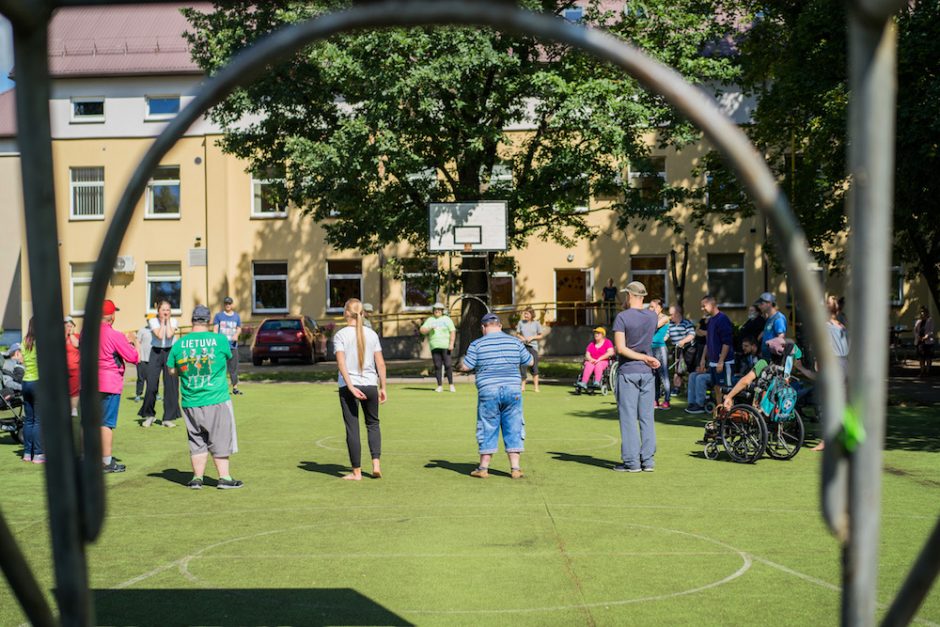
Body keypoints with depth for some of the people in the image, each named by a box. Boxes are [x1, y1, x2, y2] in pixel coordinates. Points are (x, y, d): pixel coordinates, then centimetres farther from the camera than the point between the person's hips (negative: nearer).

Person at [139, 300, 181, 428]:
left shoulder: (173, 321, 1)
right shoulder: (153, 321, -1)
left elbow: (169, 335, -18)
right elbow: (159, 336, -17)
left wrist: (168, 320, -10)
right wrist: (162, 321, -11)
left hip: (170, 352, 0)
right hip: (156, 352, 0)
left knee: (171, 384, -3)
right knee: (151, 384, -4)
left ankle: (168, 418, 6)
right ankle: (149, 415, 15)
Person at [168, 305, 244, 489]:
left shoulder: (179, 344, -2)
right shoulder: (220, 339, -8)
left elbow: (172, 371, 7)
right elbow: (229, 356, 10)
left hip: (190, 403, 3)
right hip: (216, 400, -2)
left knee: (196, 442, 14)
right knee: (220, 440, 7)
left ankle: (197, 478, 18)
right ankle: (224, 477, 11)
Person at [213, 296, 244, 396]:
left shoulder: (236, 316, 12)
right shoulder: (219, 315, 4)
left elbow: (239, 328, 17)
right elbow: (215, 329, 3)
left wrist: (236, 334, -6)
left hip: (233, 346, 2)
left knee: (234, 367, 3)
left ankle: (235, 387, 9)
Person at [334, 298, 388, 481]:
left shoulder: (340, 335, -4)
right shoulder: (371, 334, 5)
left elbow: (341, 363, -15)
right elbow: (380, 363, 3)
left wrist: (351, 387, -16)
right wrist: (383, 387, 9)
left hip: (348, 387, -3)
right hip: (370, 385, 3)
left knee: (352, 429, 4)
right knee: (373, 424, 20)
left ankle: (357, 472, 8)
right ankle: (376, 464, 8)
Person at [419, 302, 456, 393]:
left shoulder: (447, 319, 6)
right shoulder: (429, 320, 13)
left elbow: (453, 332, 0)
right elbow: (422, 331, 6)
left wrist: (451, 344, -11)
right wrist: (430, 329, -13)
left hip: (445, 346, -2)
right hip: (434, 347, 2)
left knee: (447, 365, -8)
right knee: (437, 366, 0)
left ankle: (451, 385, -1)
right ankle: (440, 386, 5)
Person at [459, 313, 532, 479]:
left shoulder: (477, 344, -2)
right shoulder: (515, 342, 5)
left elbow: (465, 367, -4)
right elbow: (529, 361, 14)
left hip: (488, 392, -1)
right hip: (513, 390, 1)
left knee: (488, 430, 8)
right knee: (513, 429, 8)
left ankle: (483, 468, 16)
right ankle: (515, 468, 7)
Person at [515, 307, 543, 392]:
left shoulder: (536, 323, 3)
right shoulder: (521, 322, 8)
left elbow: (540, 336, 7)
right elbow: (517, 334, 13)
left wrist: (532, 337, -9)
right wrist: (522, 338, -7)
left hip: (533, 347, -1)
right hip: (523, 346, 2)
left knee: (534, 366, -3)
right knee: (522, 366, 0)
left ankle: (536, 386, 4)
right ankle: (523, 386, 11)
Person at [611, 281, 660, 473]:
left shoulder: (622, 317, -11)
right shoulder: (653, 317, 4)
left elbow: (620, 348, -16)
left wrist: (645, 358, -12)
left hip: (627, 372, -5)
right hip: (647, 372, 5)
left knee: (628, 417, -1)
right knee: (647, 417, 8)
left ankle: (631, 461, -1)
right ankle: (648, 460, 9)